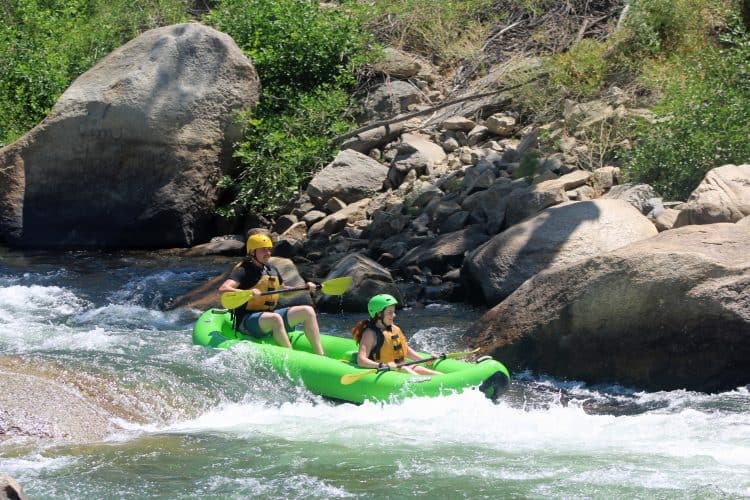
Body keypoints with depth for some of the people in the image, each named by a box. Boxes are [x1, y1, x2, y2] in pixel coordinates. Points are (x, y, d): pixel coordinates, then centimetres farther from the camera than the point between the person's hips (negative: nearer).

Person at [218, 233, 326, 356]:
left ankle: (321, 356, -12)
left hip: (270, 314, 8)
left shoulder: (272, 270, 15)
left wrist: (305, 288, 16)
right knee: (275, 318, -38)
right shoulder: (243, 271, -9)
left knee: (307, 311, -4)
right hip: (246, 321, -8)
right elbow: (223, 289, -25)